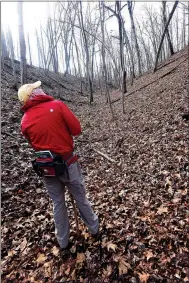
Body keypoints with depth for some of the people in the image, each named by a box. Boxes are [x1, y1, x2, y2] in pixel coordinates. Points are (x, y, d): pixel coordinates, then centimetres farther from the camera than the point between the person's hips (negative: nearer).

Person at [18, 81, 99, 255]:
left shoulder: (25, 121, 0)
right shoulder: (57, 105, -12)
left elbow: (34, 143, 11)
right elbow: (77, 130, -10)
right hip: (67, 162, -3)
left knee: (58, 204, 21)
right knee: (81, 198, 18)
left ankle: (63, 242, 36)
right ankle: (94, 228, 41)